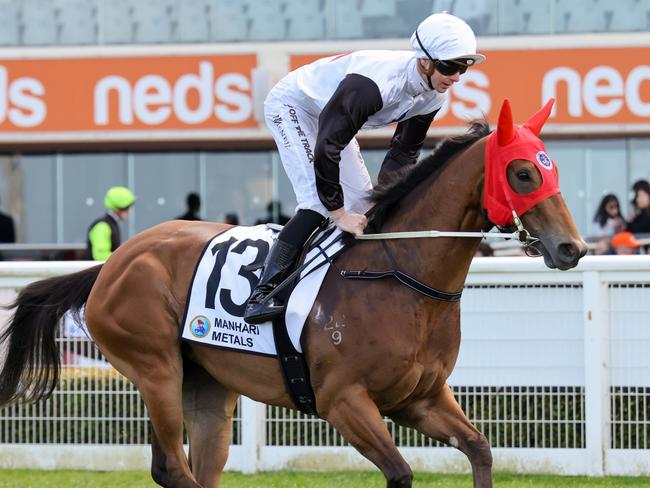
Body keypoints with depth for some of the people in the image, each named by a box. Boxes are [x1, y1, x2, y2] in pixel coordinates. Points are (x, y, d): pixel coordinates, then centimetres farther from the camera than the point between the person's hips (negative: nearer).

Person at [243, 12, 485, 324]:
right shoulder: (375, 81, -41)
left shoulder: (433, 95, -15)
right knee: (318, 202, -23)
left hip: (330, 114, 9)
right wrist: (339, 213, -34)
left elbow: (404, 153, -1)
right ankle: (263, 293, -26)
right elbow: (326, 147, -39)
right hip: (291, 105, -9)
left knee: (363, 203, 3)